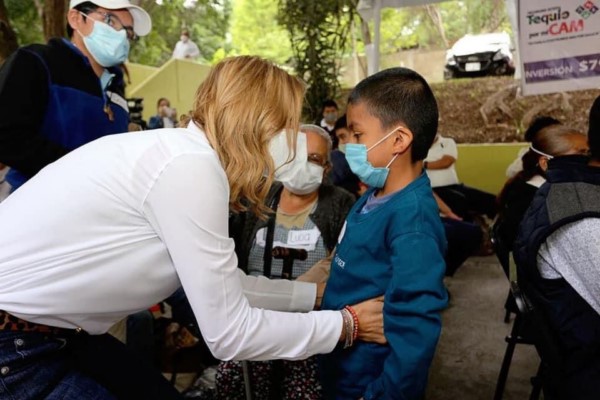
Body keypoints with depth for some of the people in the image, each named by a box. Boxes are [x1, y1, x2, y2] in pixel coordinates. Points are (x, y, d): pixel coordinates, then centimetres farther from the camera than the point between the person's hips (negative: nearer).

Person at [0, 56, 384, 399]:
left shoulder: (190, 155, 2)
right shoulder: (190, 166, -25)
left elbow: (225, 285, 7)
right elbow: (229, 334, -21)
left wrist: (318, 292, 10)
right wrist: (348, 324, -11)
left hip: (46, 325, 8)